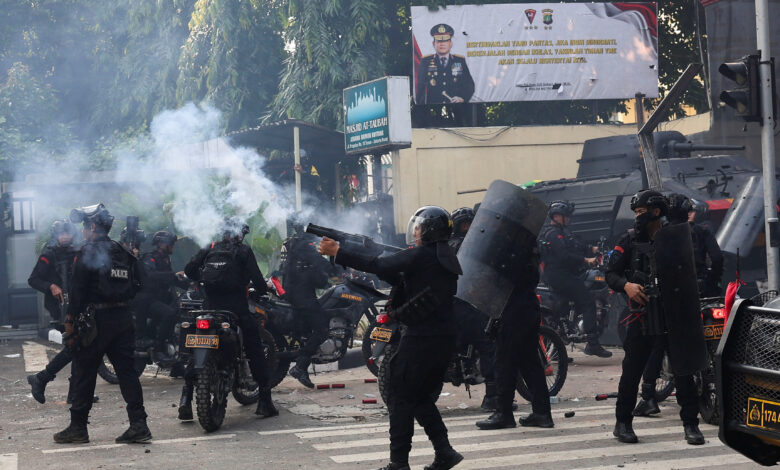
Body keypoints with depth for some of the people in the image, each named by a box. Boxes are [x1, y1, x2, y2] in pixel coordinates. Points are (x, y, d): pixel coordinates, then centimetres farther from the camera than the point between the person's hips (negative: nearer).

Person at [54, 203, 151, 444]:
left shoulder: (88, 252, -9)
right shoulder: (123, 252, 12)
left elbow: (78, 289, -12)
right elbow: (139, 282, 13)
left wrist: (71, 322, -9)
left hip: (96, 320, -6)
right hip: (123, 317, 6)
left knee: (83, 374, 4)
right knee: (126, 371, 6)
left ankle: (78, 427, 10)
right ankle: (138, 425, 0)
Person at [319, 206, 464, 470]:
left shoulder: (421, 256, -13)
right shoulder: (445, 258, 16)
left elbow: (377, 266, -15)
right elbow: (401, 278, 17)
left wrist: (337, 251, -9)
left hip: (421, 337, -9)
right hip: (444, 338, 9)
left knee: (401, 398, 1)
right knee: (422, 398, 19)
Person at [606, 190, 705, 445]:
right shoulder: (629, 240, 6)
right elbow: (611, 274, 3)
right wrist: (627, 286, -17)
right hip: (642, 315, 0)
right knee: (632, 369, -1)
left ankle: (690, 424, 5)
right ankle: (623, 422, 13)